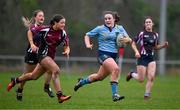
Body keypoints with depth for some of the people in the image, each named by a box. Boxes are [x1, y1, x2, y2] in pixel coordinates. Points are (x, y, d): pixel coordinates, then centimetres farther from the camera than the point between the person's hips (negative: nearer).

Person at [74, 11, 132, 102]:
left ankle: (82, 81, 43)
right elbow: (87, 35, 10)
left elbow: (129, 40, 7)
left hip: (113, 56, 5)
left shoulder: (119, 28, 7)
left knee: (100, 77, 16)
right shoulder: (100, 29, -1)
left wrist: (127, 40, -17)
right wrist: (88, 45, -8)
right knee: (116, 69, -29)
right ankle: (115, 95, -27)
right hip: (103, 54, -5)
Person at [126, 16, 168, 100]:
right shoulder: (141, 34, -7)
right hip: (142, 58, -4)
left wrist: (163, 45, 4)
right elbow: (133, 44, -1)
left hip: (151, 58, 4)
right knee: (141, 79, -1)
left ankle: (147, 94, 3)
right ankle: (132, 74, 31)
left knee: (151, 77, -11)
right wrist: (136, 51, -17)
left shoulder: (155, 35, 8)